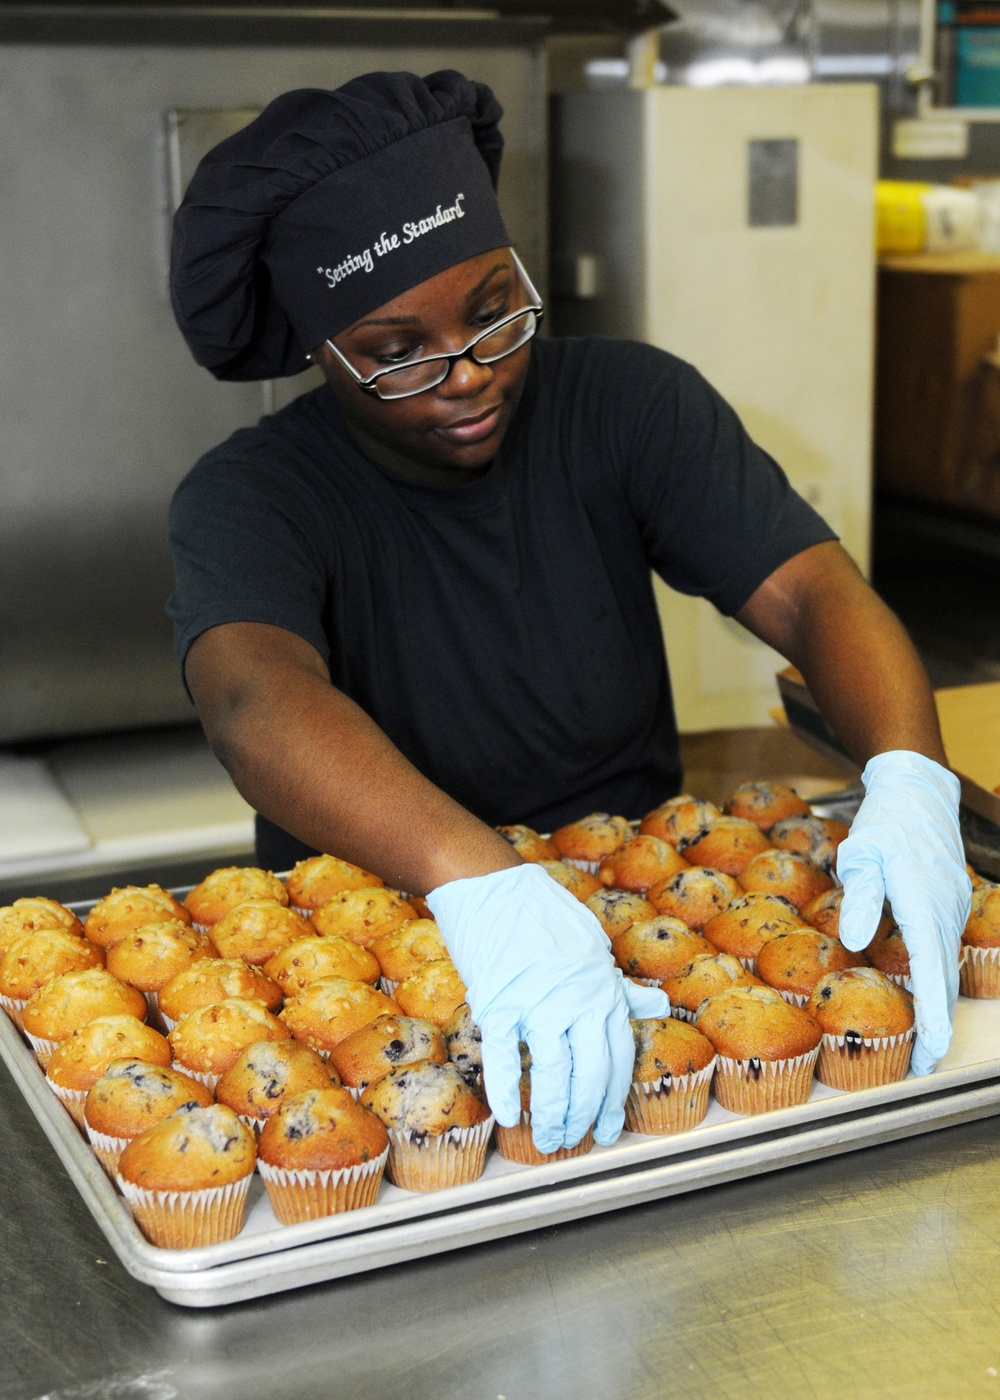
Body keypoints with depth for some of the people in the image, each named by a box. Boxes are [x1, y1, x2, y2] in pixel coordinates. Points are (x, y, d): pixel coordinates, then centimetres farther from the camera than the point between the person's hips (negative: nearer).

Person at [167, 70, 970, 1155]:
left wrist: (910, 780, -35)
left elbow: (816, 592, -13)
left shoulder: (631, 403, -2)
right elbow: (257, 703, -33)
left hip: (641, 897, 3)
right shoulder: (248, 497, -12)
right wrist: (482, 882, -52)